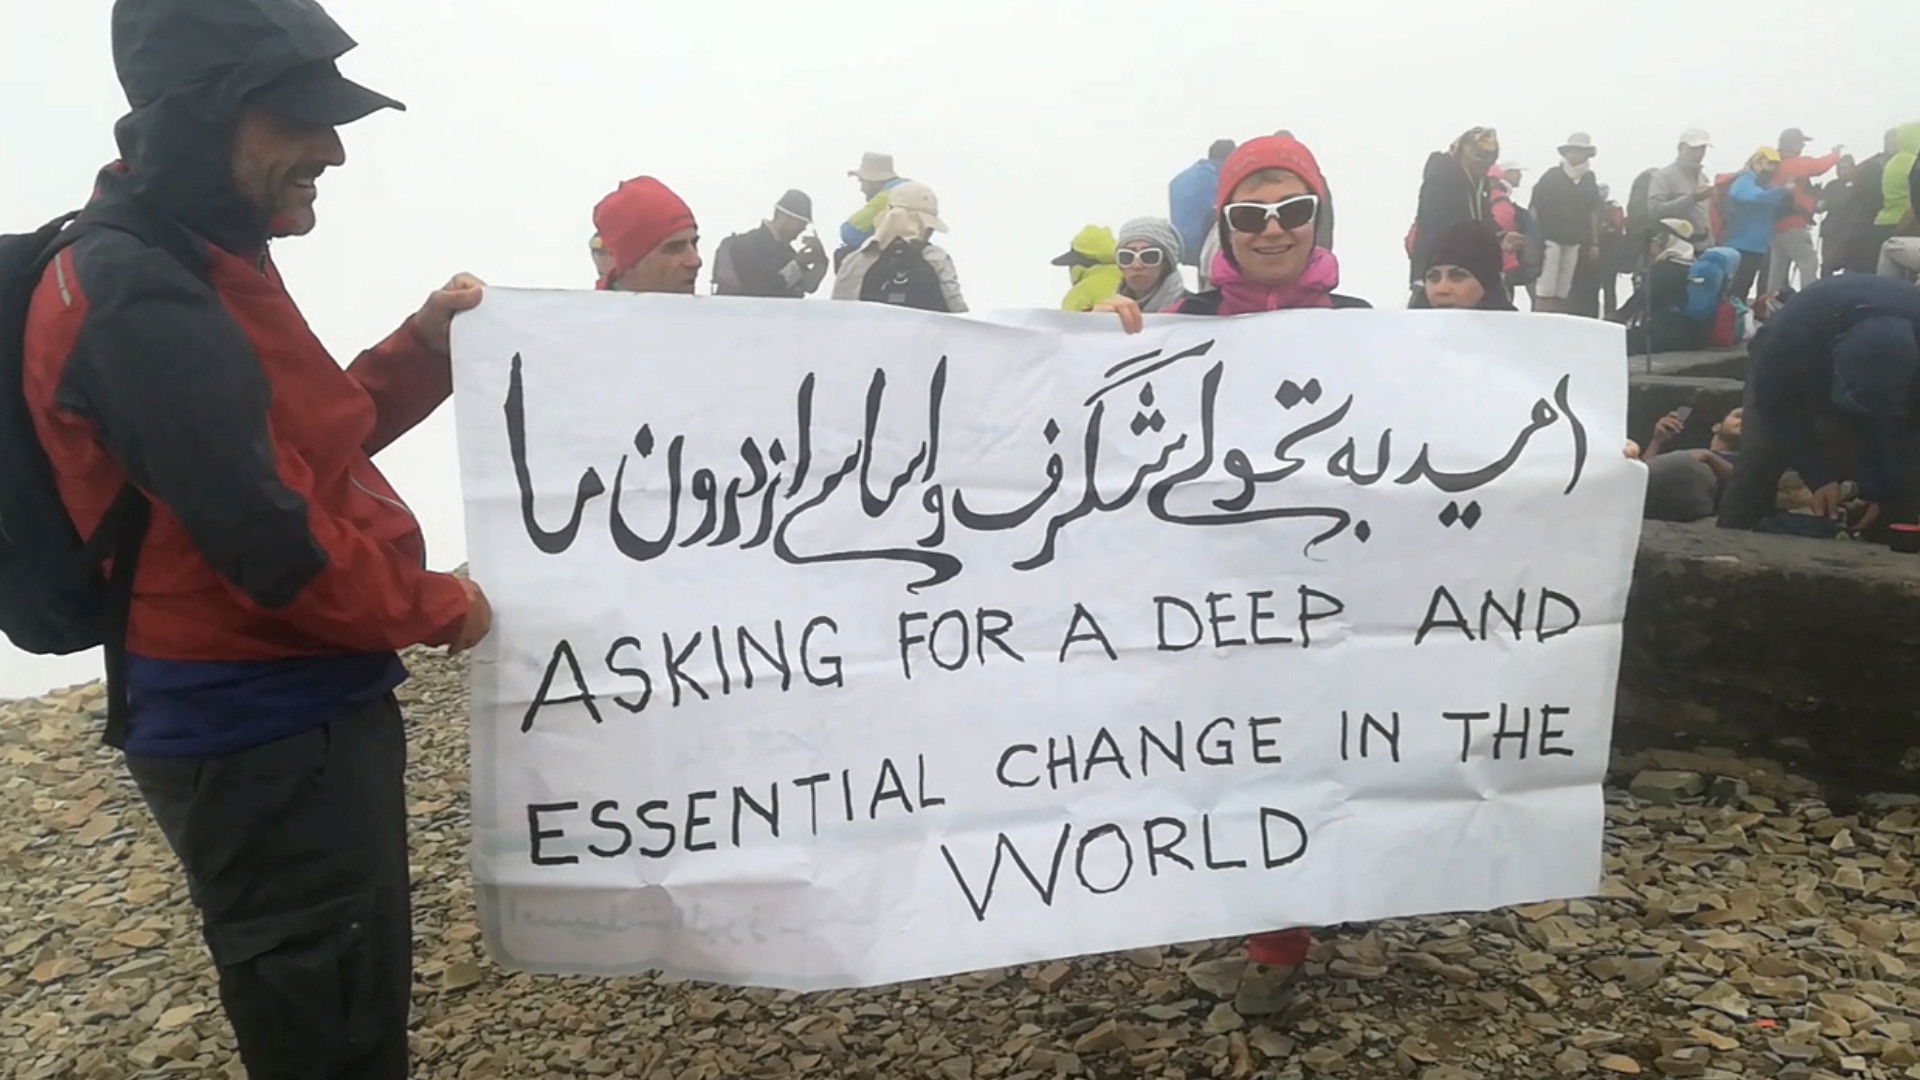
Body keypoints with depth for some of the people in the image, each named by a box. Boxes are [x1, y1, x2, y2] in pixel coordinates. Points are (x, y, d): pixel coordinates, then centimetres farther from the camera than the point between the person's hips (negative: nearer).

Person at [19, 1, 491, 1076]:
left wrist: (424, 348, 6)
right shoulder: (140, 299, -22)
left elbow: (305, 439, 17)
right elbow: (272, 545, -26)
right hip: (263, 732, -10)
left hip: (299, 708, 10)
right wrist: (439, 607, -11)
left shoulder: (196, 269, 11)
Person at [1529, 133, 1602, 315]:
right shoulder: (1552, 176, -2)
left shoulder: (1590, 179, 11)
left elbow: (1592, 212, 15)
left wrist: (1594, 243, 11)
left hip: (1574, 242, 4)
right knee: (1545, 290, -10)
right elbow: (1535, 207, -5)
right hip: (1549, 238, -4)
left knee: (1563, 292, 4)